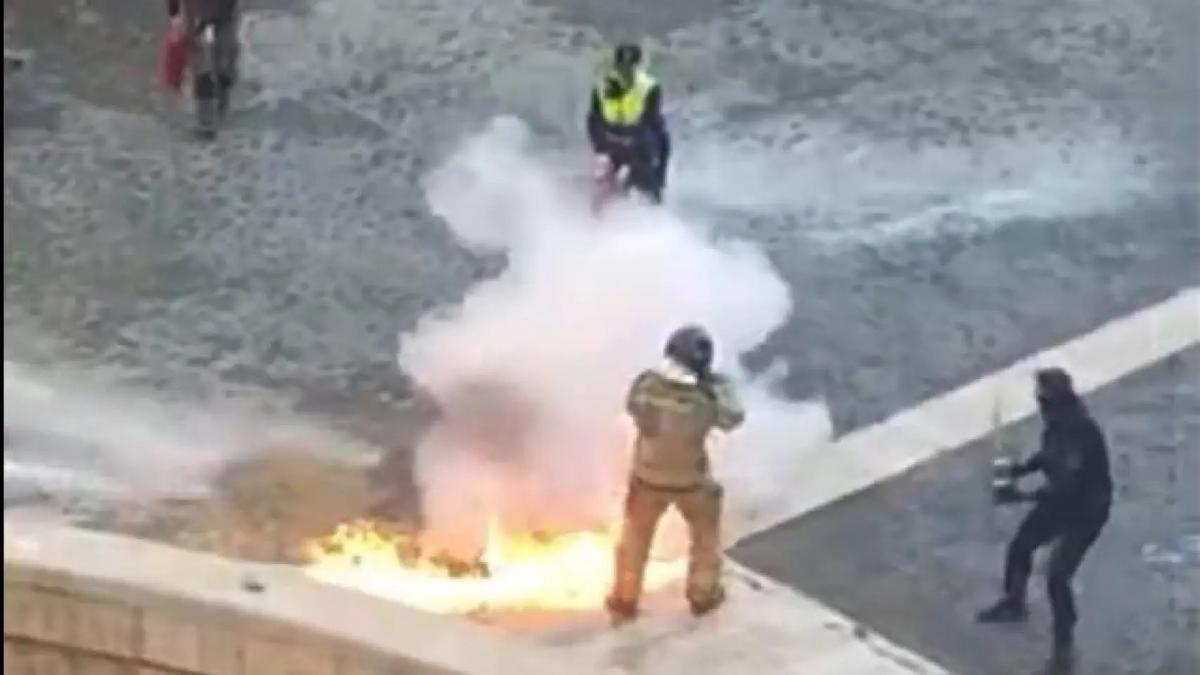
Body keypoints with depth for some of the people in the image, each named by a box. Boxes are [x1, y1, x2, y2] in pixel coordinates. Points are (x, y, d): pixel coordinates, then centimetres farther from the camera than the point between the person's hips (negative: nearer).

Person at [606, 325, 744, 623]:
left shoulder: (645, 384, -25)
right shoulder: (704, 399, -29)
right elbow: (732, 418, -8)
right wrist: (722, 385, 6)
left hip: (649, 477, 2)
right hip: (690, 480, -2)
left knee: (636, 536, 23)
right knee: (705, 531, 27)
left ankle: (624, 601, 33)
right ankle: (703, 595, 40)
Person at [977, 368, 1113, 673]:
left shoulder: (1080, 433, -35)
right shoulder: (1057, 422, -8)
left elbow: (1066, 485, -36)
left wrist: (1028, 495, -33)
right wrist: (1022, 468, -4)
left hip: (1086, 509, -9)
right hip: (1061, 499, 9)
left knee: (1057, 576, -13)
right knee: (1020, 544, 24)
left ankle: (1064, 647, 5)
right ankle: (1013, 604, 52)